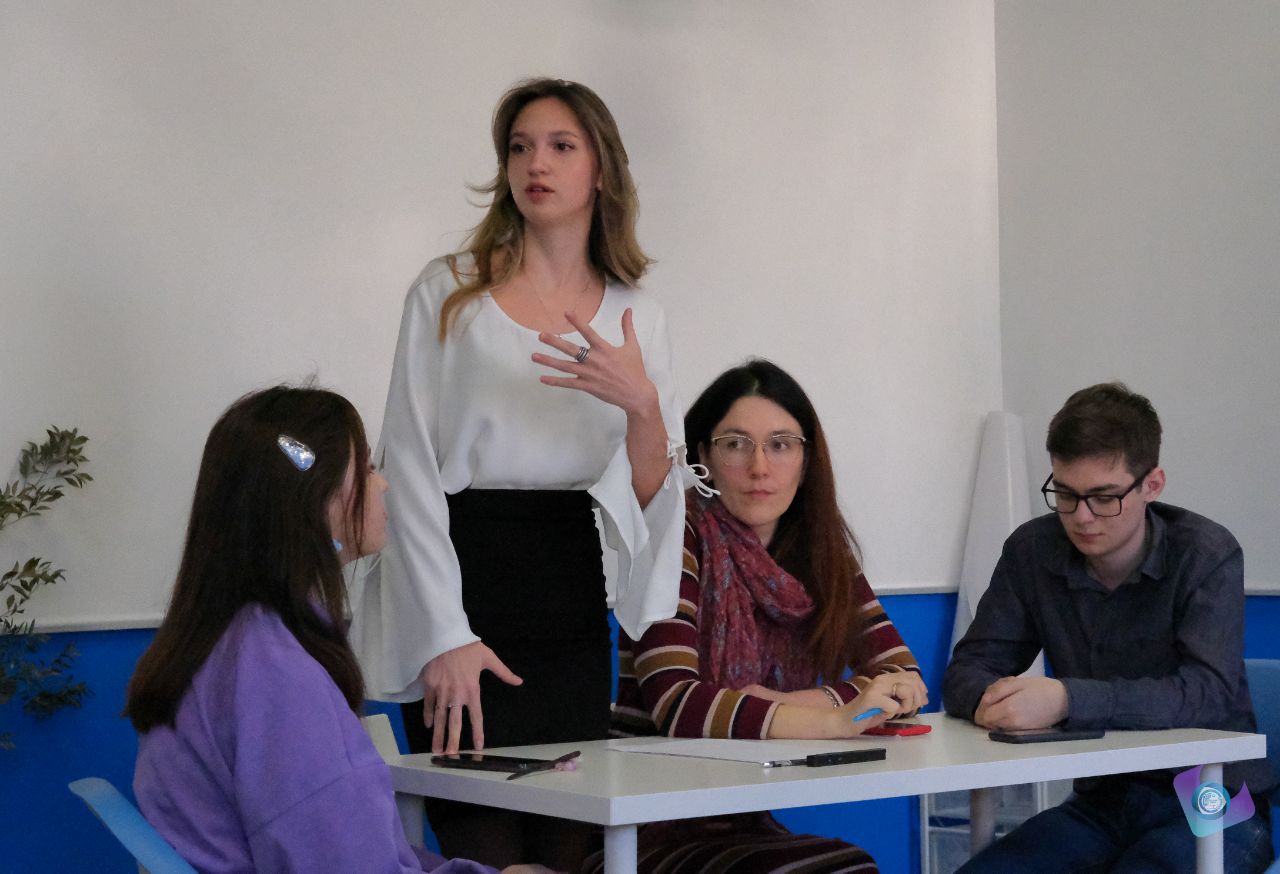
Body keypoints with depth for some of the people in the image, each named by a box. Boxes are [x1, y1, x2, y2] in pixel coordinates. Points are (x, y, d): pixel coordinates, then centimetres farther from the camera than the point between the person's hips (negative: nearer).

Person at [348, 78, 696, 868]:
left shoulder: (636, 317, 8)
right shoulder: (449, 292, 0)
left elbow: (651, 498, 4)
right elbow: (410, 471, -4)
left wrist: (641, 403, -16)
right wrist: (445, 637, -12)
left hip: (570, 596, 3)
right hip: (462, 580, -3)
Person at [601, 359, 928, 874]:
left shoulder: (821, 549, 8)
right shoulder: (678, 537, -9)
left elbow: (903, 680, 1)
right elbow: (675, 703, -23)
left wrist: (786, 703, -15)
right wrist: (834, 720, -33)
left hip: (746, 825, 6)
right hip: (649, 827, -5)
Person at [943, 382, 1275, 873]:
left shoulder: (1206, 556, -11)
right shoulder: (1032, 552, 1)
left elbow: (1207, 693, -24)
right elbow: (967, 670, 1)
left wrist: (1066, 699, -37)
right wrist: (988, 700, -25)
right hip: (1101, 802, 4)